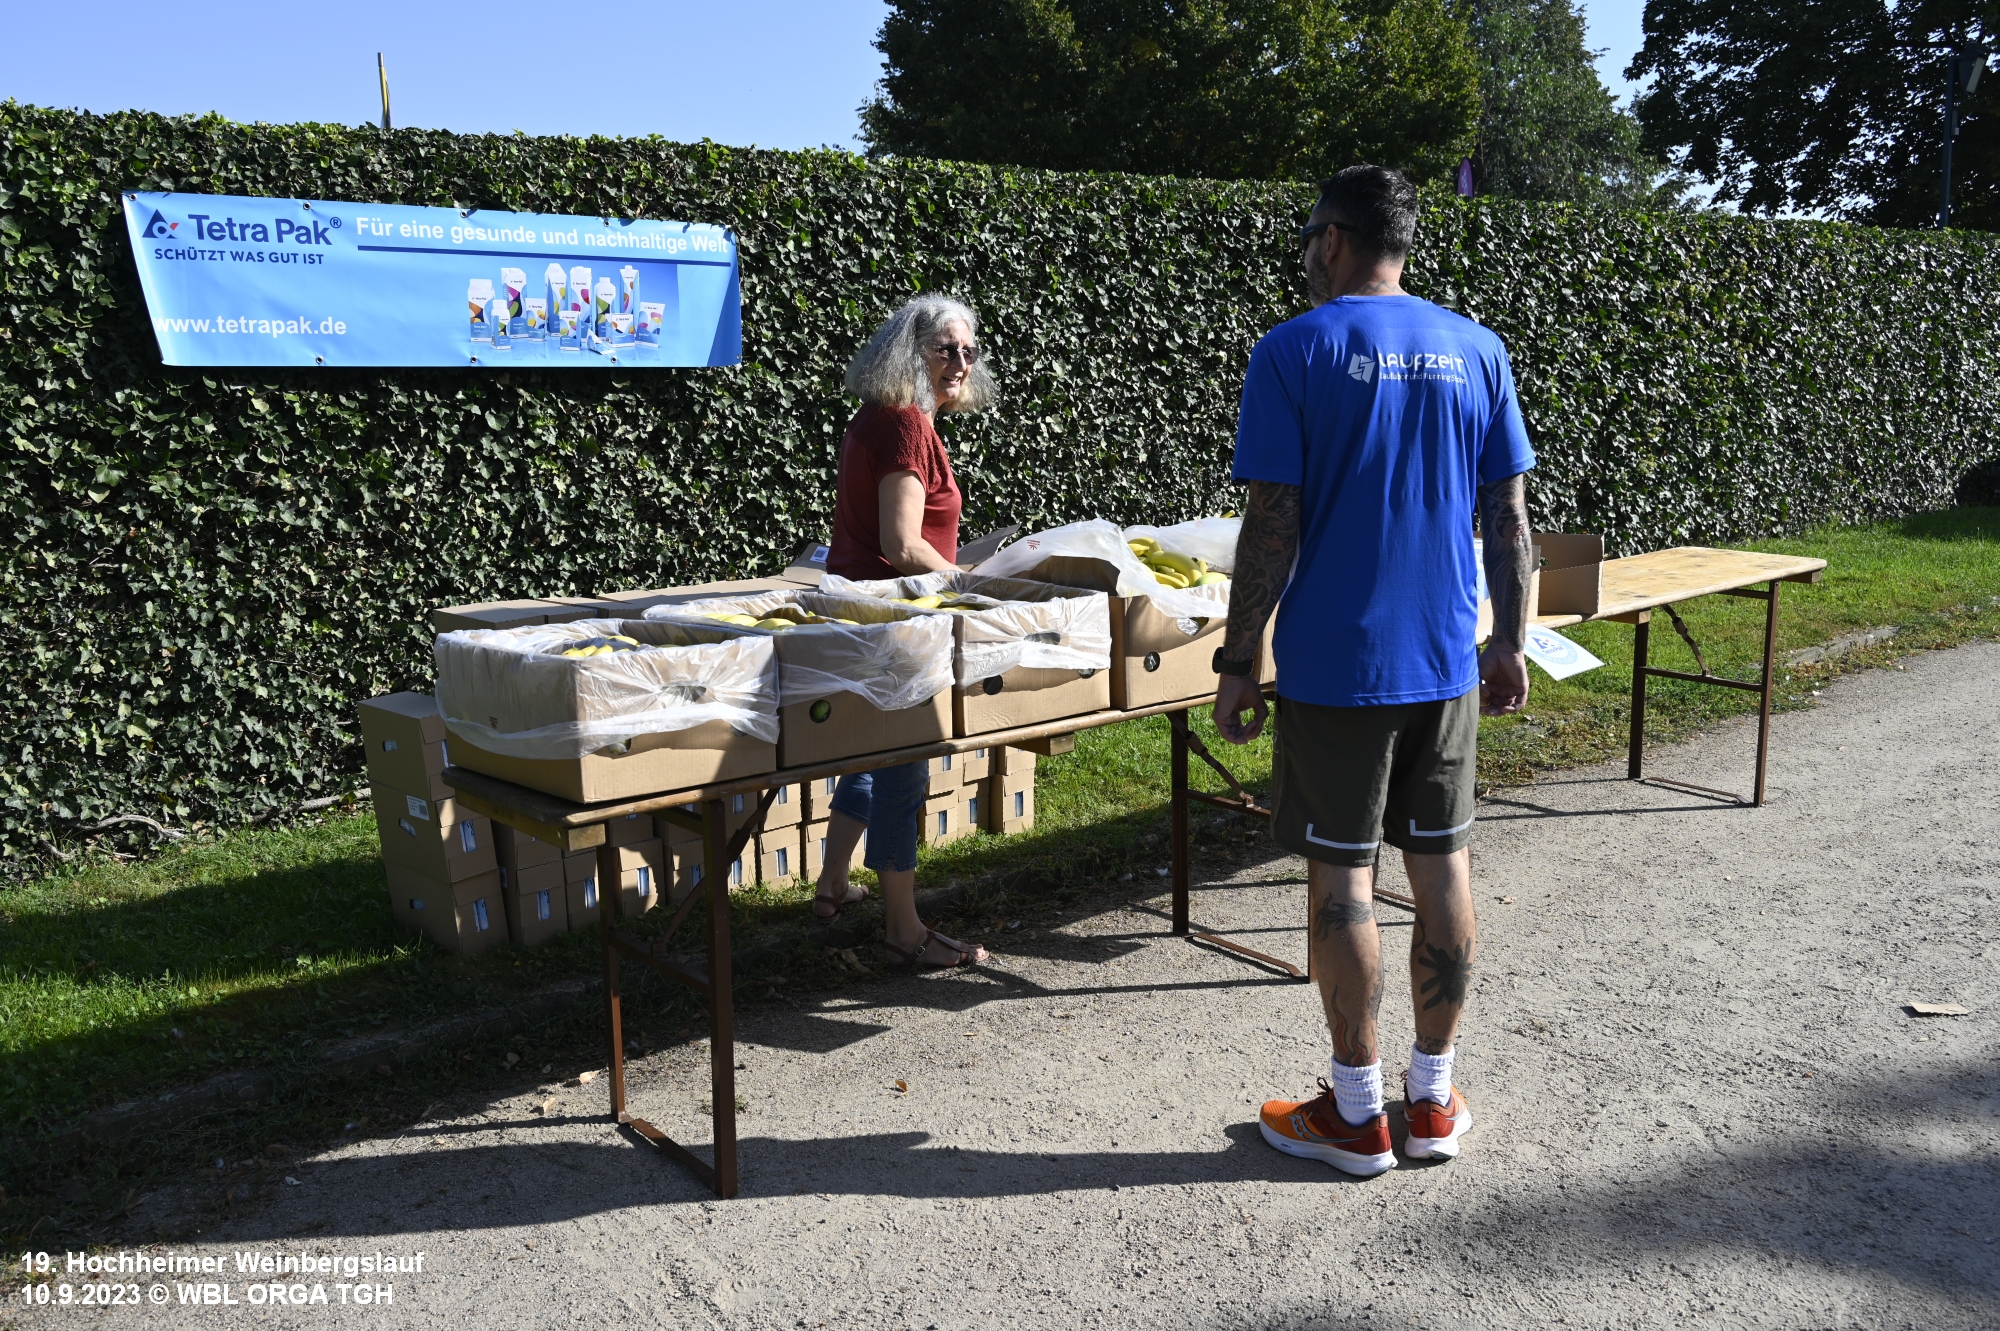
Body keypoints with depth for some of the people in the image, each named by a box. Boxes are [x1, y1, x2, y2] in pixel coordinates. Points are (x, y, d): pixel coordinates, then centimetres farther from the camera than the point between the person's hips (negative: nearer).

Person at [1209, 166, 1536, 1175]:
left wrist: (1236, 662, -6)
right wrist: (1509, 641, 15)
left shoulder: (1295, 351, -8)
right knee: (1442, 864, 12)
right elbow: (1508, 516, 6)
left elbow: (1273, 523, -12)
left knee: (1340, 874, 4)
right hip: (1447, 659, 5)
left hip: (1335, 665, -5)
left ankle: (1357, 1115, 14)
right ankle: (1433, 1100, 24)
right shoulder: (1476, 351, 6)